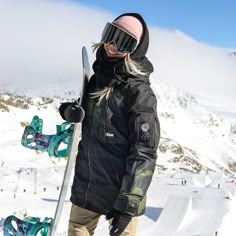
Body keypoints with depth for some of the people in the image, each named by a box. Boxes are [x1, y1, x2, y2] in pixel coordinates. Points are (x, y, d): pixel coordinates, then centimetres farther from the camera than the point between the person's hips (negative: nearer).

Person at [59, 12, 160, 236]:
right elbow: (72, 107, 23)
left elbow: (144, 153, -18)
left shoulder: (139, 92, -16)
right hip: (85, 186, 7)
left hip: (120, 192, -7)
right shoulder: (96, 80, 5)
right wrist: (68, 110, -2)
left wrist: (129, 204, -22)